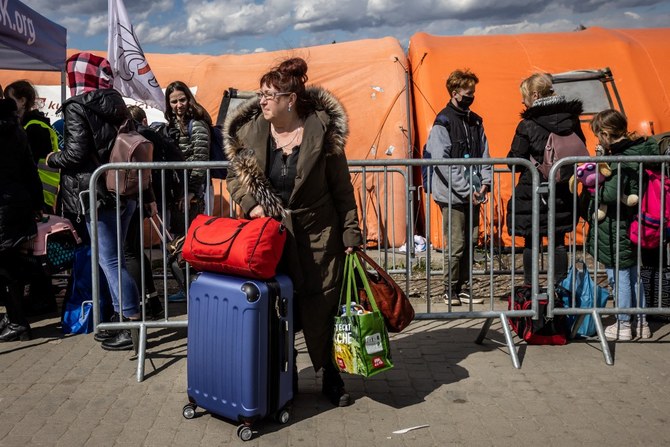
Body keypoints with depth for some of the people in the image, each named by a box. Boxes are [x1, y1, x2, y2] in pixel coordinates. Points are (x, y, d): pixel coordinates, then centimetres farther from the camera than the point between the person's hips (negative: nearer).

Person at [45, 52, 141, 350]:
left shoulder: (77, 106, -8)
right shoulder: (116, 105, 13)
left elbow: (76, 153, -14)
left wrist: (52, 159, 4)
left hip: (99, 194, -8)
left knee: (110, 261, -4)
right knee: (114, 258, 15)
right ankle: (120, 317, 22)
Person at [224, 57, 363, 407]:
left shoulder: (323, 131, -9)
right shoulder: (249, 131, -2)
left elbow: (342, 189, -4)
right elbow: (235, 176, 10)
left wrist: (351, 234, -4)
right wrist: (251, 204, -8)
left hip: (317, 236, -2)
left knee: (321, 309, 5)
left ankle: (332, 379, 23)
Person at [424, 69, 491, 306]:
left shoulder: (475, 121, 15)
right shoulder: (443, 122, -8)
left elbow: (483, 154, 16)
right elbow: (443, 163, -14)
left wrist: (485, 182, 0)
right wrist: (466, 190, -16)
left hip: (473, 195, 7)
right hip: (452, 195, -7)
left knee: (471, 241, 10)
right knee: (456, 245, -3)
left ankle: (461, 287, 22)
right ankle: (450, 292, 10)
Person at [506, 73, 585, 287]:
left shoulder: (527, 126, -14)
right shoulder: (571, 119, 0)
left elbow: (516, 162, -11)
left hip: (531, 192, -4)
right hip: (562, 193, 4)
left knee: (530, 242, 8)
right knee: (558, 241, 13)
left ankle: (529, 286, 14)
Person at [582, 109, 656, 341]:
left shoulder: (619, 160, -21)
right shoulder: (638, 151, 6)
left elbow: (611, 194, -30)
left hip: (615, 229, -9)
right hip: (631, 224, 9)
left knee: (619, 277, 4)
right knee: (633, 274, 18)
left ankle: (623, 326, 15)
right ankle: (642, 323, 28)